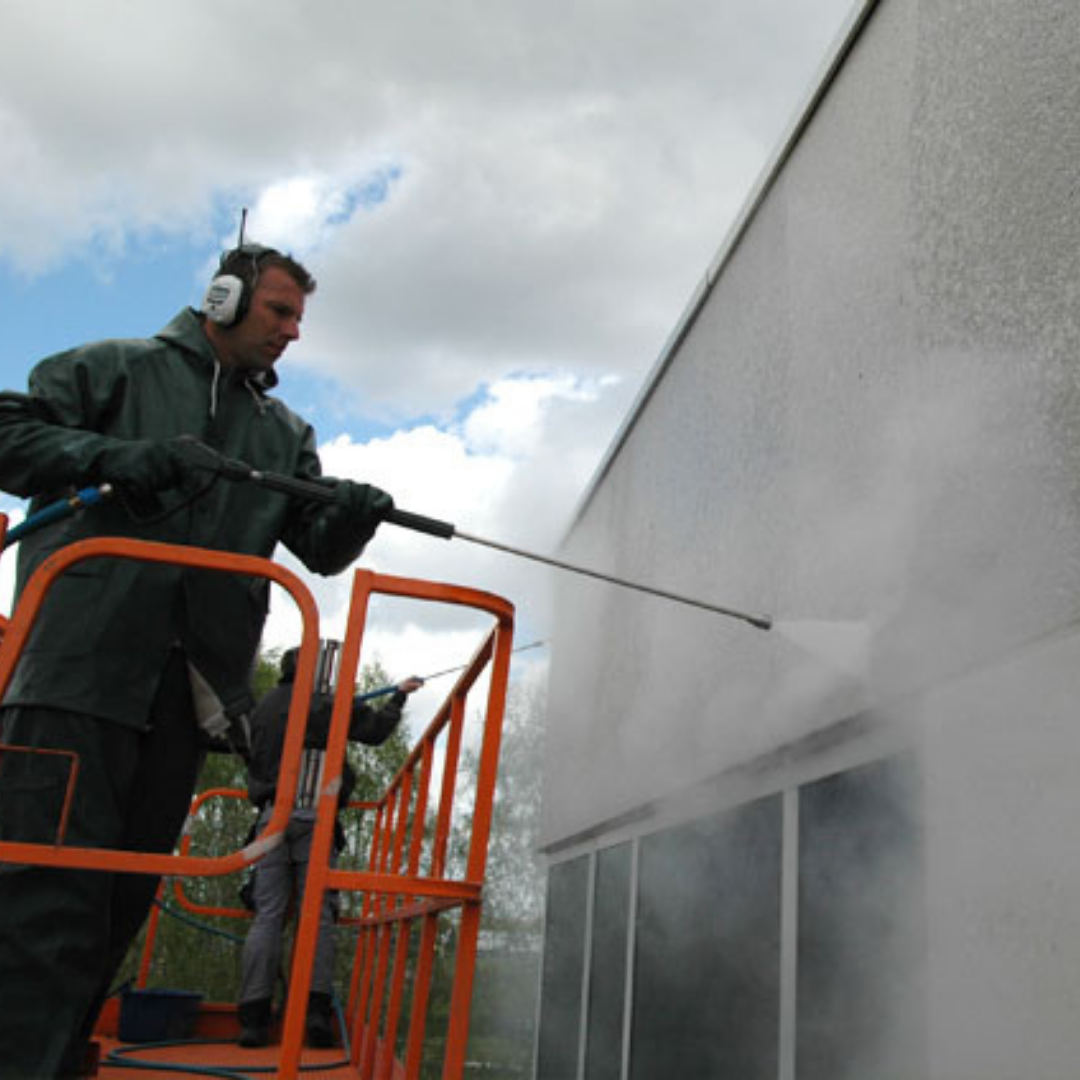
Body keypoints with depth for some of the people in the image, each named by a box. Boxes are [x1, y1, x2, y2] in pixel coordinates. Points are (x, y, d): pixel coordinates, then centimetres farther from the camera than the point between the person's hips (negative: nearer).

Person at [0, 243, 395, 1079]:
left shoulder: (286, 433, 24)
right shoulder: (117, 369, 11)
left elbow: (317, 545, 15)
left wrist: (349, 517, -8)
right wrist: (107, 457, -13)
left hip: (188, 686, 5)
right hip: (80, 659, -5)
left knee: (126, 892, 6)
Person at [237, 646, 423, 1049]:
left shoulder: (264, 707, 17)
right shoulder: (323, 702, 2)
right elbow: (375, 729, 7)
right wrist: (399, 695, 21)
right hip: (312, 816, -4)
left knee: (267, 914, -1)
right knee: (318, 913, -1)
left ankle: (254, 1017, -8)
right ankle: (317, 1007, -11)